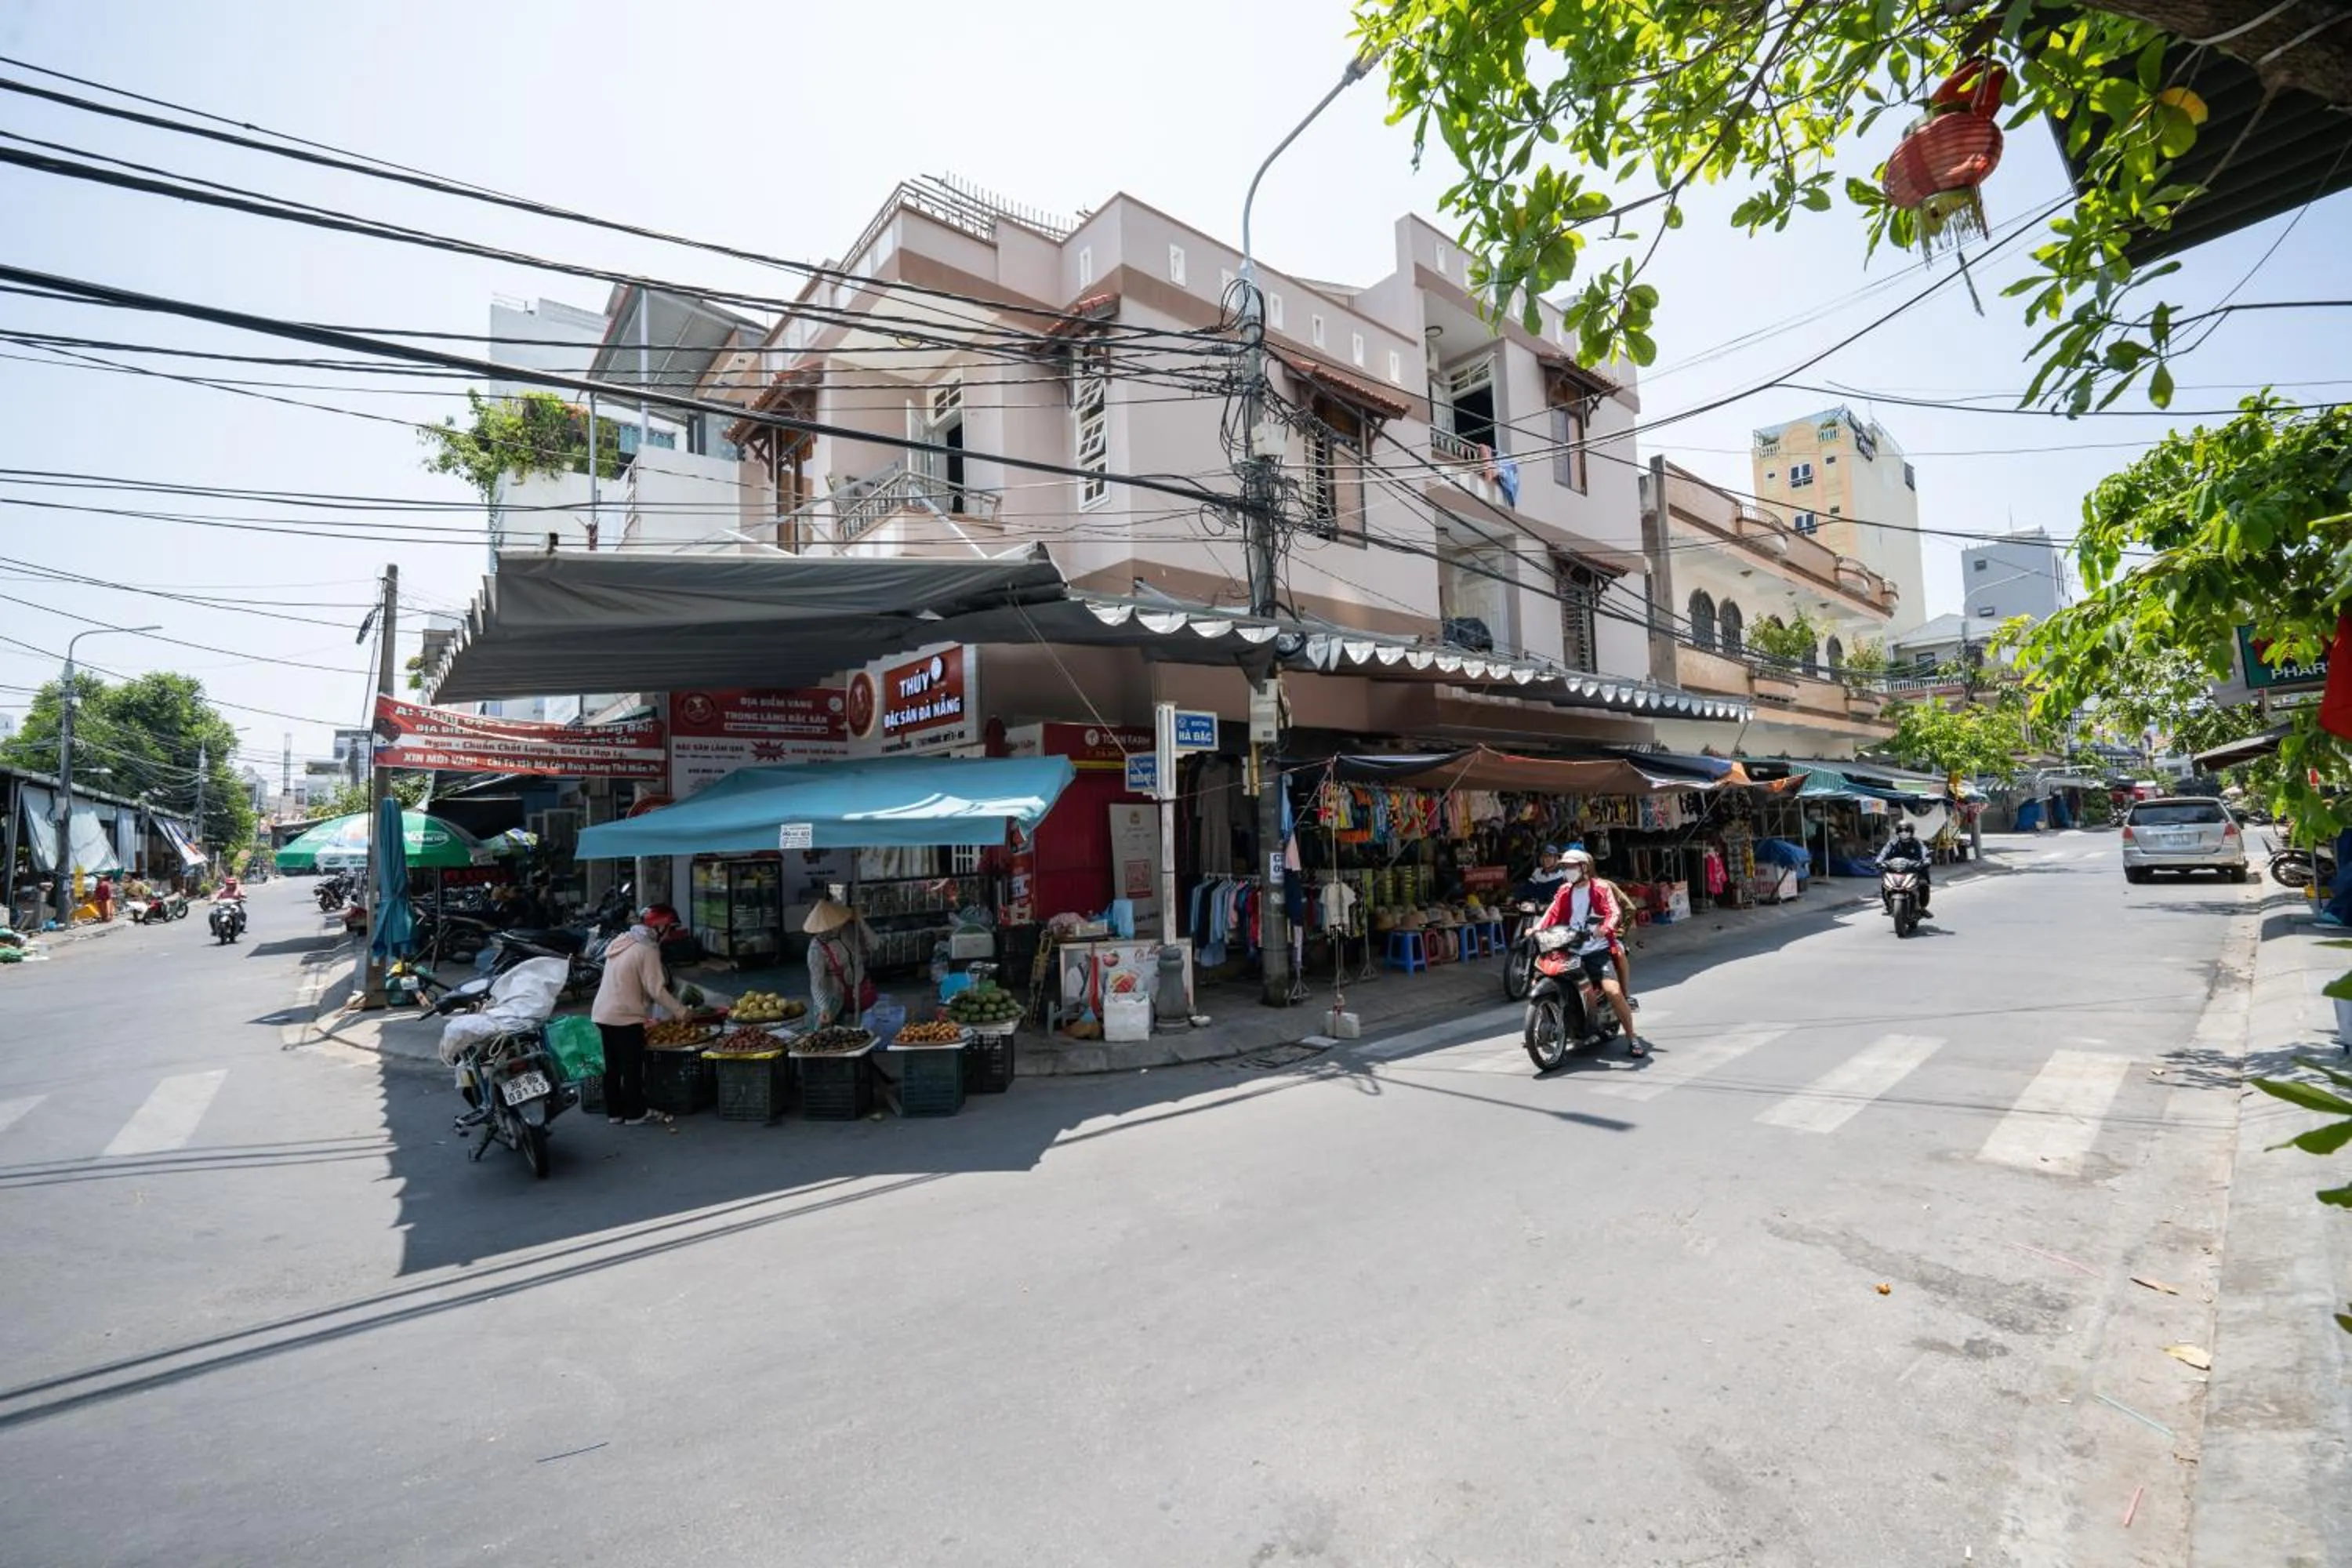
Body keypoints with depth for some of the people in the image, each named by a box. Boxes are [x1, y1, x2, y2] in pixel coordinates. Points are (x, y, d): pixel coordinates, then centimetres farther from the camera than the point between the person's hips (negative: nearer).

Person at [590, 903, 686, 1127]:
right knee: (632, 1066, 3)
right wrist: (681, 1011, -10)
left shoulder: (622, 940, 11)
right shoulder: (647, 949, -16)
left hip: (603, 1014, 8)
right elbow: (656, 990, -19)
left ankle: (614, 1112, 23)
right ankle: (635, 1113, 11)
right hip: (625, 1017, -8)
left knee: (613, 1066, 14)